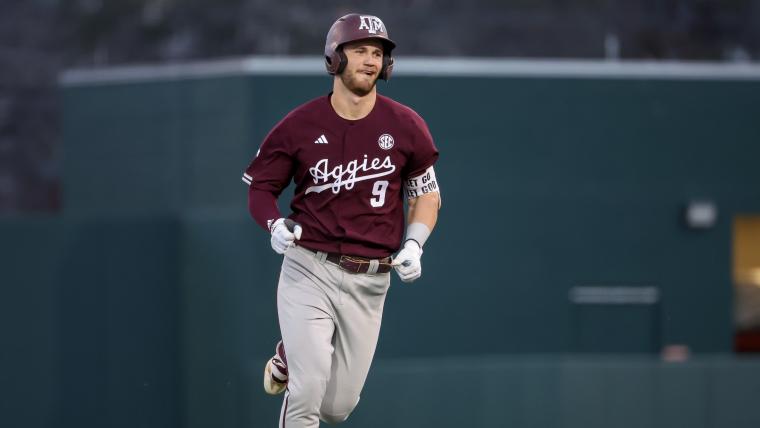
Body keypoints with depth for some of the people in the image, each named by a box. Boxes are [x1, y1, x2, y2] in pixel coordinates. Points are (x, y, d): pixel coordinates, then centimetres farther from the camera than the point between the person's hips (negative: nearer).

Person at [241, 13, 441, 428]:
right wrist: (275, 225, -16)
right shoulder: (300, 125, -5)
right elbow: (260, 187, 4)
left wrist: (413, 245, -4)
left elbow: (426, 193, 11)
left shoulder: (404, 126, -1)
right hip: (308, 271, -2)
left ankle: (289, 357, 40)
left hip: (369, 281, 2)